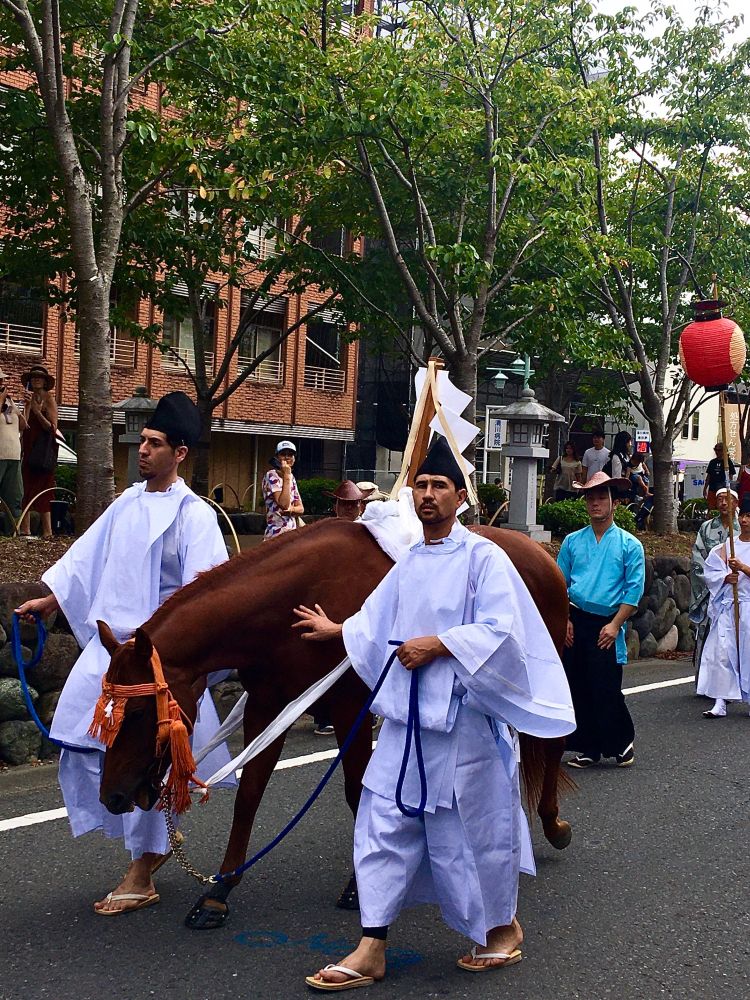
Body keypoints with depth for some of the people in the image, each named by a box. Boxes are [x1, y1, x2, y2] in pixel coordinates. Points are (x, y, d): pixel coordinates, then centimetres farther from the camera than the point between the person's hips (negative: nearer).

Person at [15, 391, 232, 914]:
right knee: (82, 745, 6)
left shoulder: (193, 514, -10)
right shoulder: (129, 502, 11)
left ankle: (141, 879, 15)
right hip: (106, 642, 7)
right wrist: (48, 602, 25)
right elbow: (87, 559, 22)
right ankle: (154, 839, 25)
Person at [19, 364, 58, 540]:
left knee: (42, 490, -9)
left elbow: (52, 428, -8)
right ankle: (25, 530, 2)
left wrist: (37, 411, -15)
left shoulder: (49, 400, -2)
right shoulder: (30, 398, 14)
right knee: (26, 488, 1)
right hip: (28, 449, 6)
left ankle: (47, 533, -9)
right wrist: (27, 405, -7)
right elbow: (24, 425, 4)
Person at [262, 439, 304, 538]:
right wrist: (286, 476, -20)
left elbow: (301, 509, 13)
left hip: (291, 533, 8)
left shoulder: (291, 478, 14)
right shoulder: (271, 476, -10)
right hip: (277, 533, -8)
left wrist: (290, 510, -11)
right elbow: (284, 504, -23)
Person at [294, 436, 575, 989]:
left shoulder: (484, 557, -9)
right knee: (385, 825, 5)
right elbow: (379, 621, 25)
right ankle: (372, 949, 13)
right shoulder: (409, 563, 12)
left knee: (473, 824, 7)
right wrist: (336, 629, 35)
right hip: (406, 717, 6)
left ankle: (503, 926, 32)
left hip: (463, 718, -6)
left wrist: (437, 644, -20)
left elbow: (499, 630, -18)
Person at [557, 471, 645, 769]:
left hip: (606, 626, -3)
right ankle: (589, 748, 17)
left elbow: (634, 589, -3)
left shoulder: (630, 545, 1)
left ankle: (622, 743, 17)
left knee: (606, 689, -4)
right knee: (577, 688, 5)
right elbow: (559, 583, 10)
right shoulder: (572, 541, 10)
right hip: (574, 624, 3)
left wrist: (615, 625, -10)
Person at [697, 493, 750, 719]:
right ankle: (720, 702, 0)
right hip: (727, 605, 3)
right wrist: (726, 578, -10)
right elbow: (710, 572, 7)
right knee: (722, 652, -4)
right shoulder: (726, 546, 10)